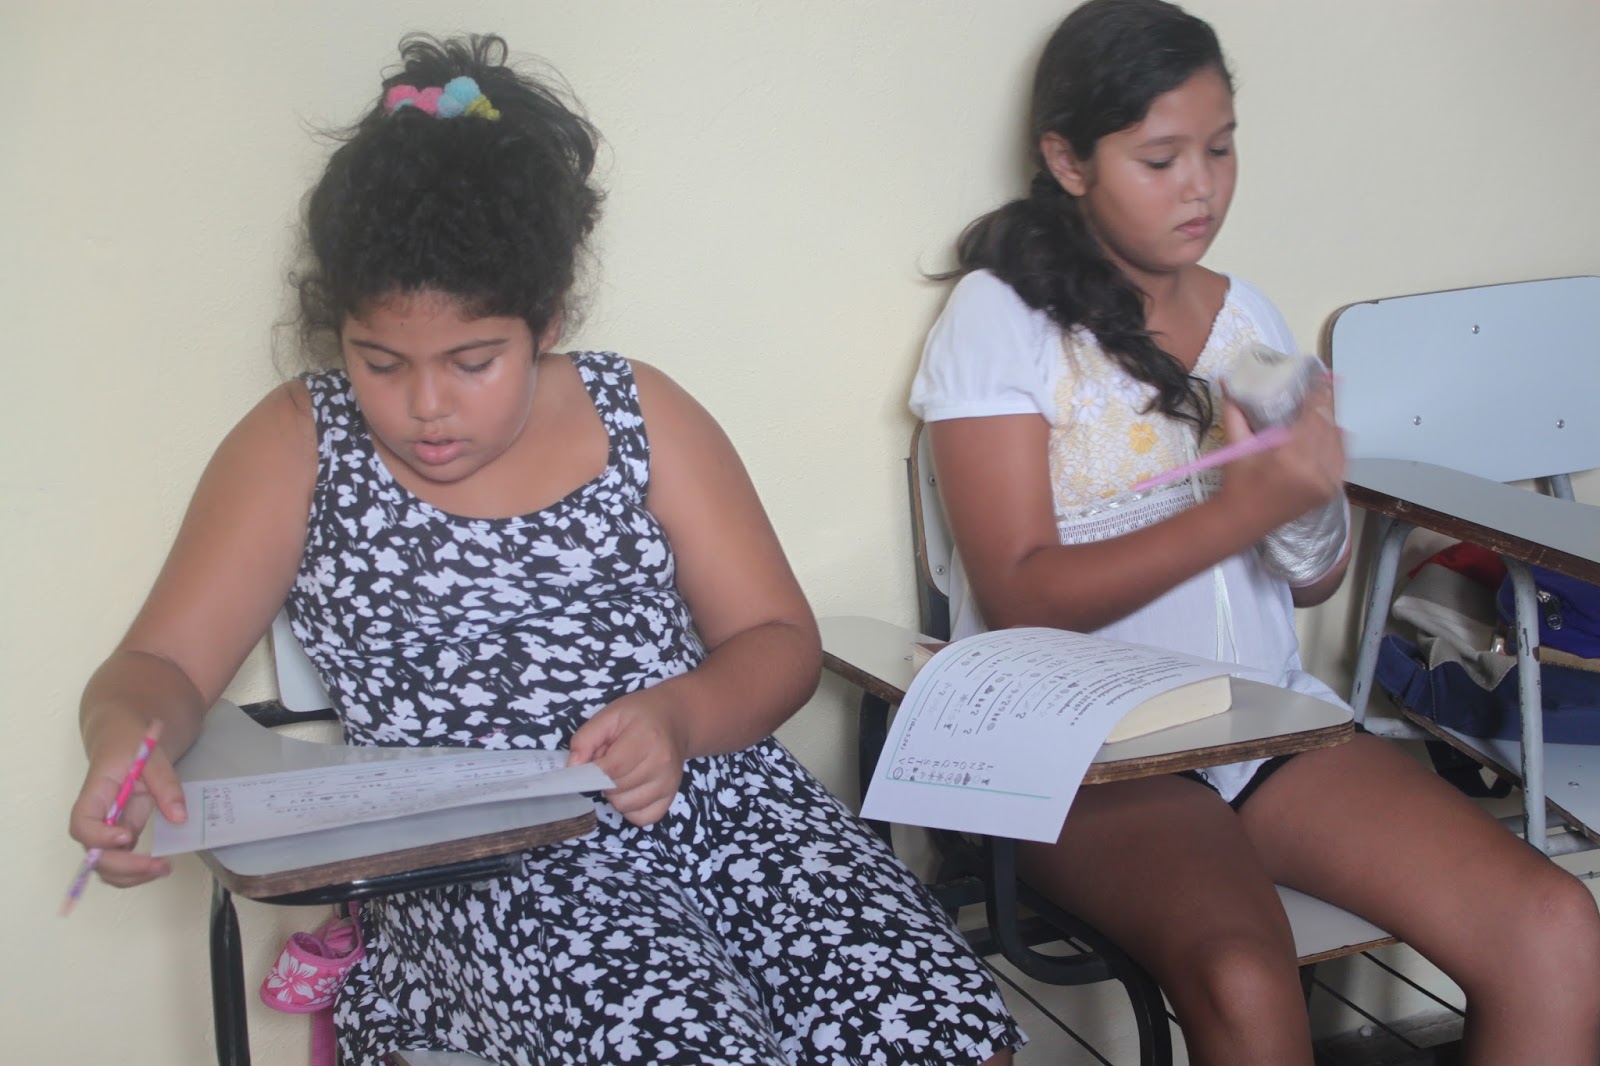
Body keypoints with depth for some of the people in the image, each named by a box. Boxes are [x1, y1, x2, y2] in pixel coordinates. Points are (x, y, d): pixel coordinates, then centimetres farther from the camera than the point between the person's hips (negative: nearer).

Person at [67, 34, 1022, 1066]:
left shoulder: (640, 413, 10)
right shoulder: (298, 446, 7)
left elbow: (780, 640, 9)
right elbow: (163, 665, 4)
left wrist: (677, 717, -13)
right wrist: (126, 736, -21)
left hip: (716, 792, 2)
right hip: (480, 858, -2)